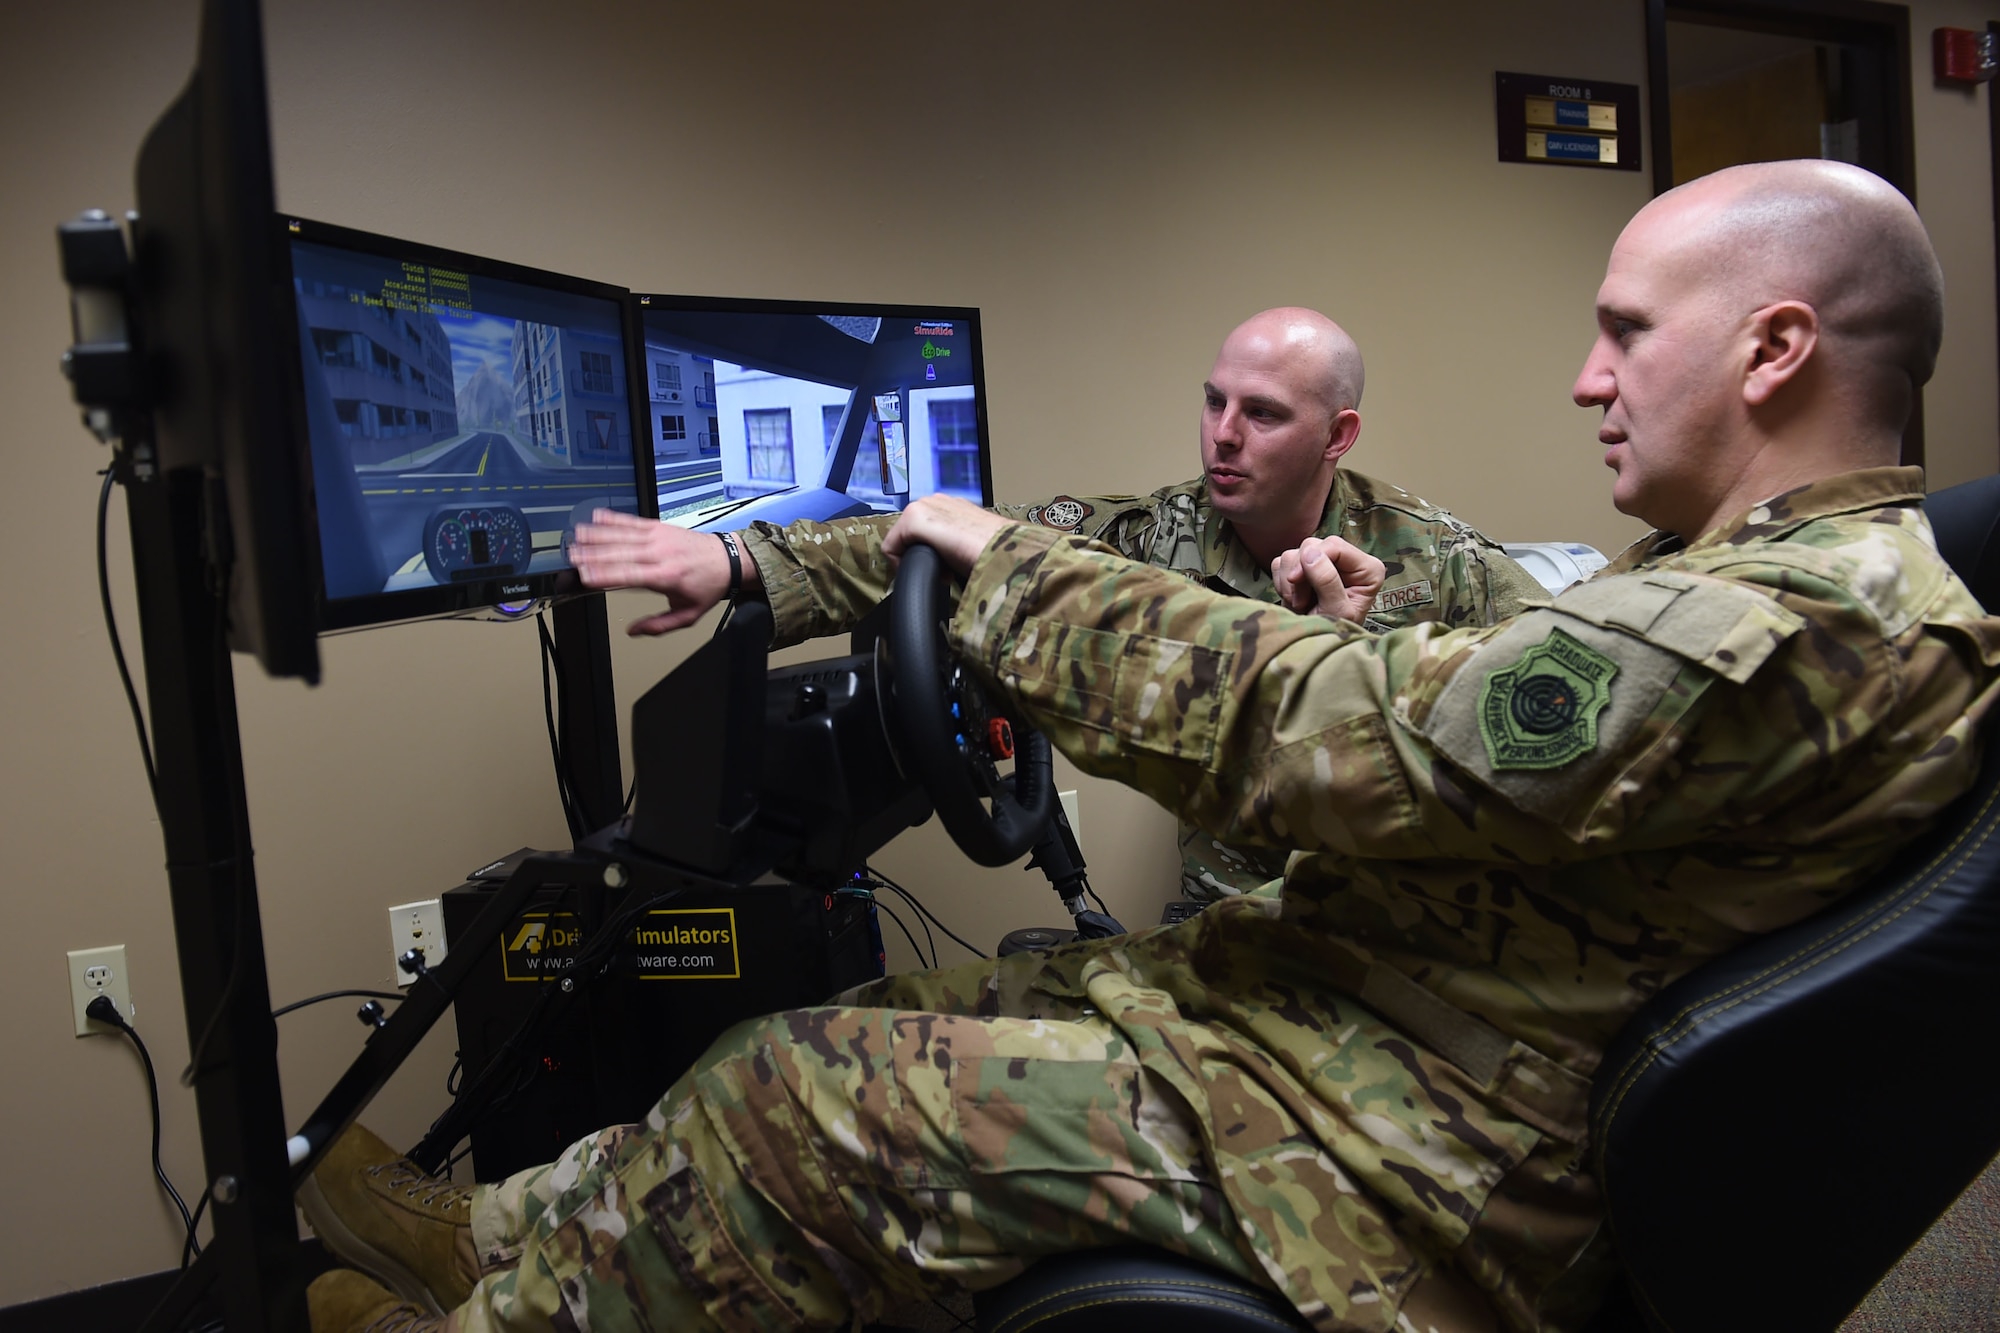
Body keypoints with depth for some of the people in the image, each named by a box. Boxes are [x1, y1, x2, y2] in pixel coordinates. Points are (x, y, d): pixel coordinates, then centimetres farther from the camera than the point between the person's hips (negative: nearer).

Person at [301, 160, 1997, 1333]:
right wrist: (1373, 631, 1)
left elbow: (1300, 734, -28)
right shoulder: (1791, 576, 10)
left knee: (799, 1094, -8)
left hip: (1400, 1170, -10)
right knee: (902, 1011, 9)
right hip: (1341, 1007, 10)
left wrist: (1009, 563, -15)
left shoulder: (1796, 625, -25)